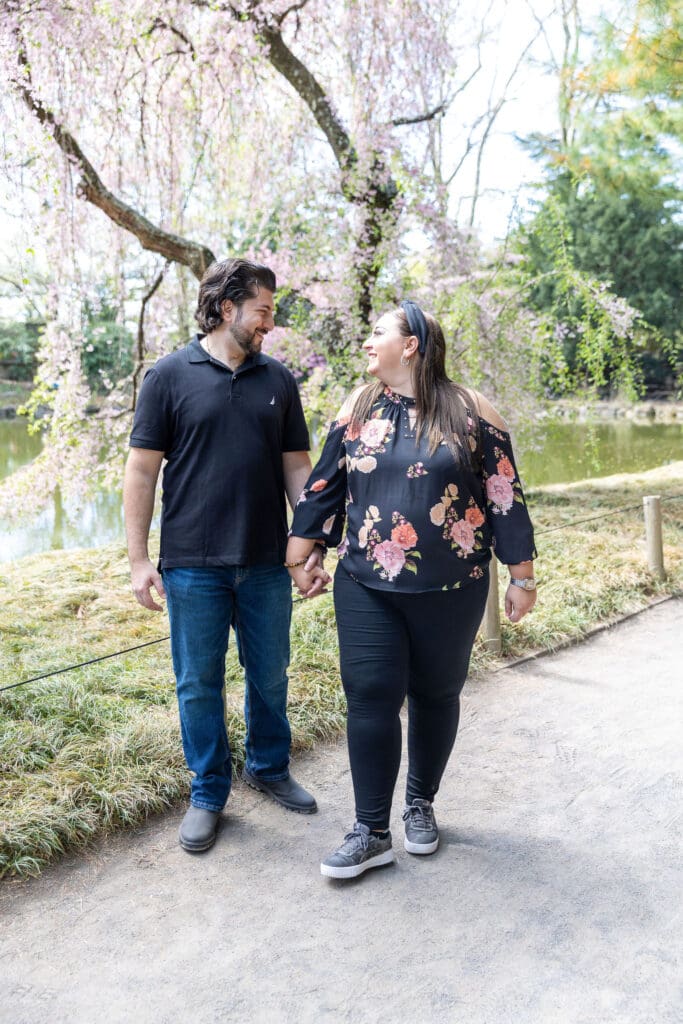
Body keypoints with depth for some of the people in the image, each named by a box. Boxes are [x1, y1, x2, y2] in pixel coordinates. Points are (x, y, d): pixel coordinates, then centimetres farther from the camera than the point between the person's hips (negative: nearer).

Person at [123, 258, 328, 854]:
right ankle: (209, 794, 25)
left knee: (270, 677, 15)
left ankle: (270, 767, 37)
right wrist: (138, 560, -7)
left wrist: (313, 548, 5)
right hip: (193, 564, -3)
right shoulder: (171, 376, -3)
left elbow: (297, 468, 9)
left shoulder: (279, 381, 7)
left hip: (266, 563, 3)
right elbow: (142, 472, -3)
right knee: (199, 684, 8)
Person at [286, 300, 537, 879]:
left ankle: (421, 804, 33)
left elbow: (505, 498, -1)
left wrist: (522, 576, 0)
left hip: (451, 590, -1)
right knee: (371, 698, -3)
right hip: (367, 588, 2)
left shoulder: (470, 413, -4)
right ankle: (372, 832, 9)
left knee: (436, 696, 12)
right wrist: (299, 557, 10)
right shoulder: (358, 412, 5)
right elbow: (323, 488, 9)